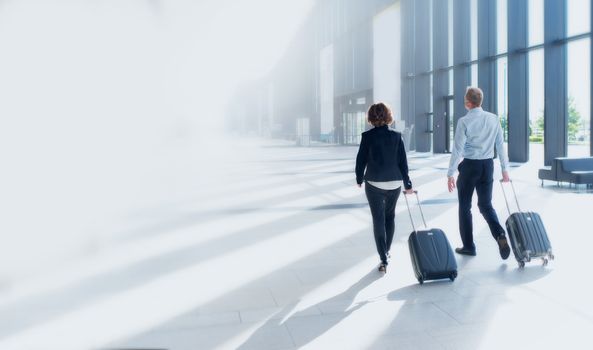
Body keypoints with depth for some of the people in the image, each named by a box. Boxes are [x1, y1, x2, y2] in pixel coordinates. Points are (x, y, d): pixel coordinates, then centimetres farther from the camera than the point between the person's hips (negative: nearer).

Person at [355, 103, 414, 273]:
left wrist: (359, 179, 12)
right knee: (390, 216, 21)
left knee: (378, 220, 2)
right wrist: (407, 184, 8)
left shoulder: (367, 136, -9)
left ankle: (384, 260, -3)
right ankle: (386, 251, 33)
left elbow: (361, 159, -3)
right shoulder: (396, 136, -2)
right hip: (395, 183, 3)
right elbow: (403, 161, 0)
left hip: (374, 183, -3)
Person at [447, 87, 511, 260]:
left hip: (470, 165, -4)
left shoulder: (464, 121, -12)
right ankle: (500, 235, -9)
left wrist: (450, 173, -8)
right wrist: (505, 168, 14)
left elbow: (458, 149, -13)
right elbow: (500, 145, 6)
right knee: (486, 205, 15)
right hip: (488, 165, 4)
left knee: (465, 206, 10)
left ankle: (468, 246, 17)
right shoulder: (493, 119, 2)